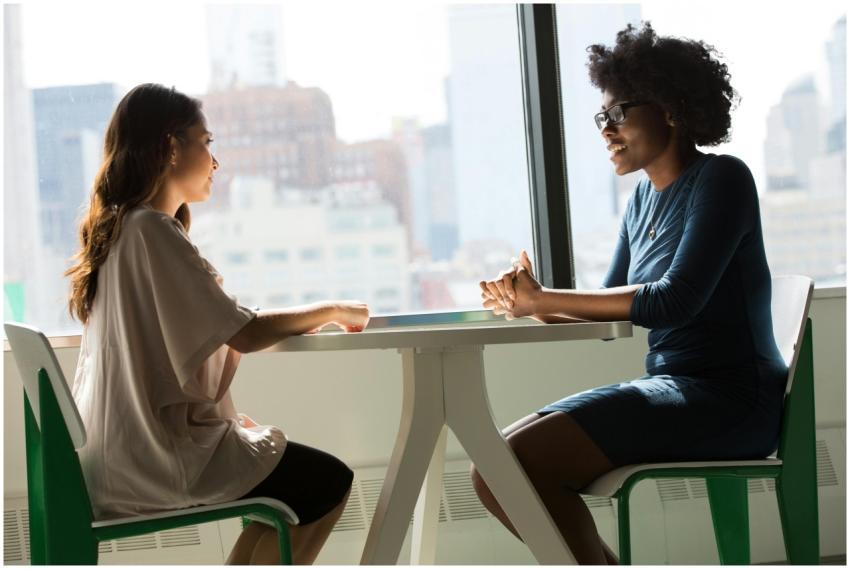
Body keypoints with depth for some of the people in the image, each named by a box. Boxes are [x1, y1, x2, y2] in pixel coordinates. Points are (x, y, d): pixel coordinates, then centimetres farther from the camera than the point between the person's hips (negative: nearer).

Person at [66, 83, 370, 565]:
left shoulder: (119, 227, 11)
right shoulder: (153, 231, -18)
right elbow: (242, 334, -21)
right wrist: (331, 310, -7)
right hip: (153, 456, -9)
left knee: (294, 464, 20)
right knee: (329, 482, 2)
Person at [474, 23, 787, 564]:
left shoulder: (721, 180, -9)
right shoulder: (646, 195, 14)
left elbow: (675, 300, -20)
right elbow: (611, 306, 12)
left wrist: (544, 298, -16)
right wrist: (533, 305, -8)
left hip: (729, 399, -8)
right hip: (672, 390, 8)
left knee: (521, 460, -23)